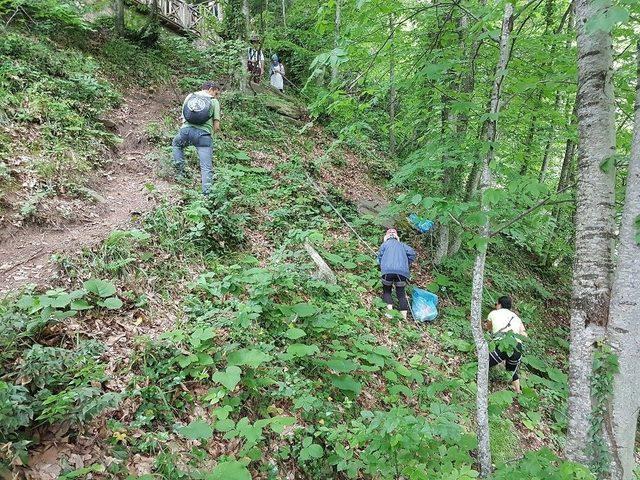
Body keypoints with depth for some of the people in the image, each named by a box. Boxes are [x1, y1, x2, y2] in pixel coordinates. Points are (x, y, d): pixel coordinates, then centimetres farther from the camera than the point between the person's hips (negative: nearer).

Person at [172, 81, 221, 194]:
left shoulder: (189, 96, 23)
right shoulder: (214, 101, 12)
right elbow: (216, 127, 7)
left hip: (186, 130, 3)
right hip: (204, 134, -3)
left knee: (176, 144, 37)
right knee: (207, 167, -4)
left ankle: (180, 171, 30)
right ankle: (206, 193, -15)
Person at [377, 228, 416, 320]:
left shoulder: (384, 244, 18)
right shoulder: (402, 245, 23)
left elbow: (380, 257, 10)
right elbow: (412, 253, 9)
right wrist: (407, 265, 18)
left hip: (388, 270, -2)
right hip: (402, 271, 2)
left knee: (386, 291, 17)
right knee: (401, 293, 11)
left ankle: (390, 310, -1)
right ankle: (404, 316, 4)